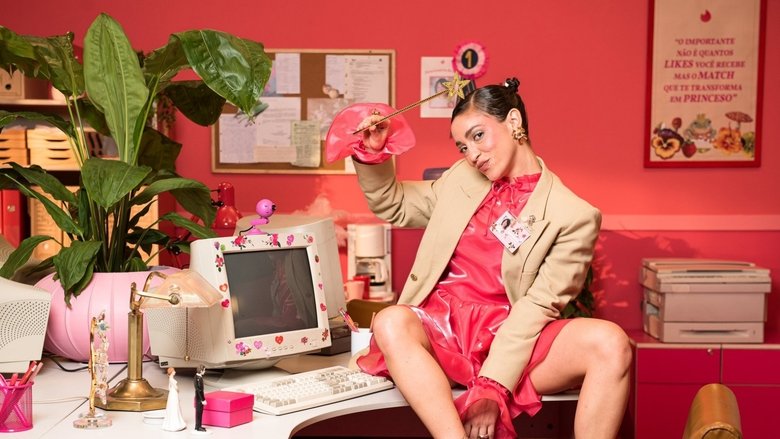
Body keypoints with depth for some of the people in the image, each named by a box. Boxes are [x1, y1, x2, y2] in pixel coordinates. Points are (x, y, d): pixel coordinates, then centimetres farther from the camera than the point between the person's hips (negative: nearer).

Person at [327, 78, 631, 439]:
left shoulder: (573, 216, -1)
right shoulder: (460, 179, 15)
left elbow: (538, 305, -9)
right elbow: (392, 206, 29)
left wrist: (492, 388, -18)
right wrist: (373, 153, 9)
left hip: (509, 338, -2)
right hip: (439, 327, 3)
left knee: (609, 343, -30)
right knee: (390, 322, -33)